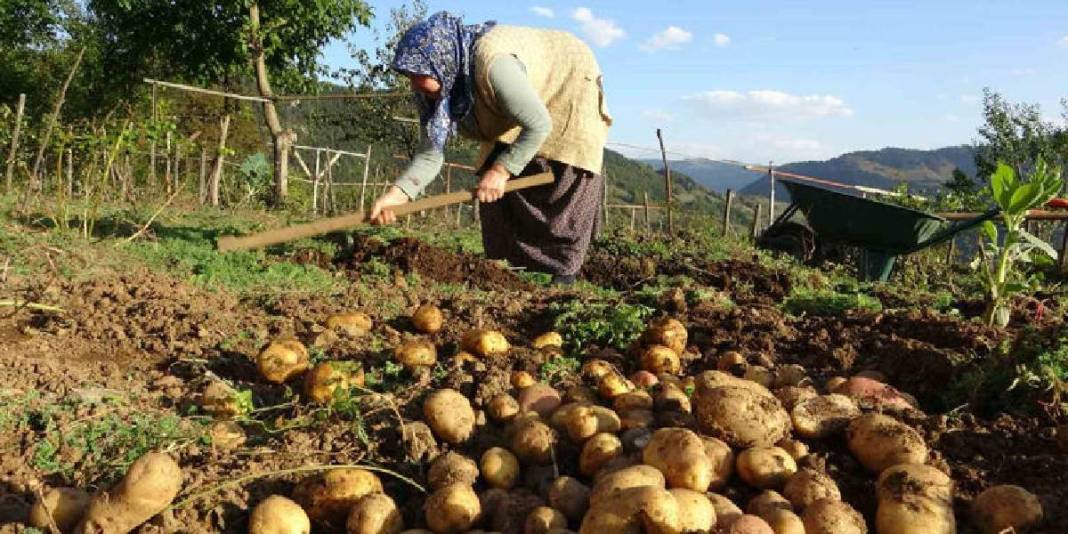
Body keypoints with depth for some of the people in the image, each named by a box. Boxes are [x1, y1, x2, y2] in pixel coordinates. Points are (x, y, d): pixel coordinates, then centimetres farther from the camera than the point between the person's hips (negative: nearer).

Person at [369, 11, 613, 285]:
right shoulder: (435, 89, -17)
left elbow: (539, 125, -38)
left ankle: (566, 270, 1)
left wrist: (502, 170, -32)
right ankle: (509, 265, 6)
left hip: (568, 88, -7)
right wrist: (397, 193, -32)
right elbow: (431, 152, -17)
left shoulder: (493, 62, -42)